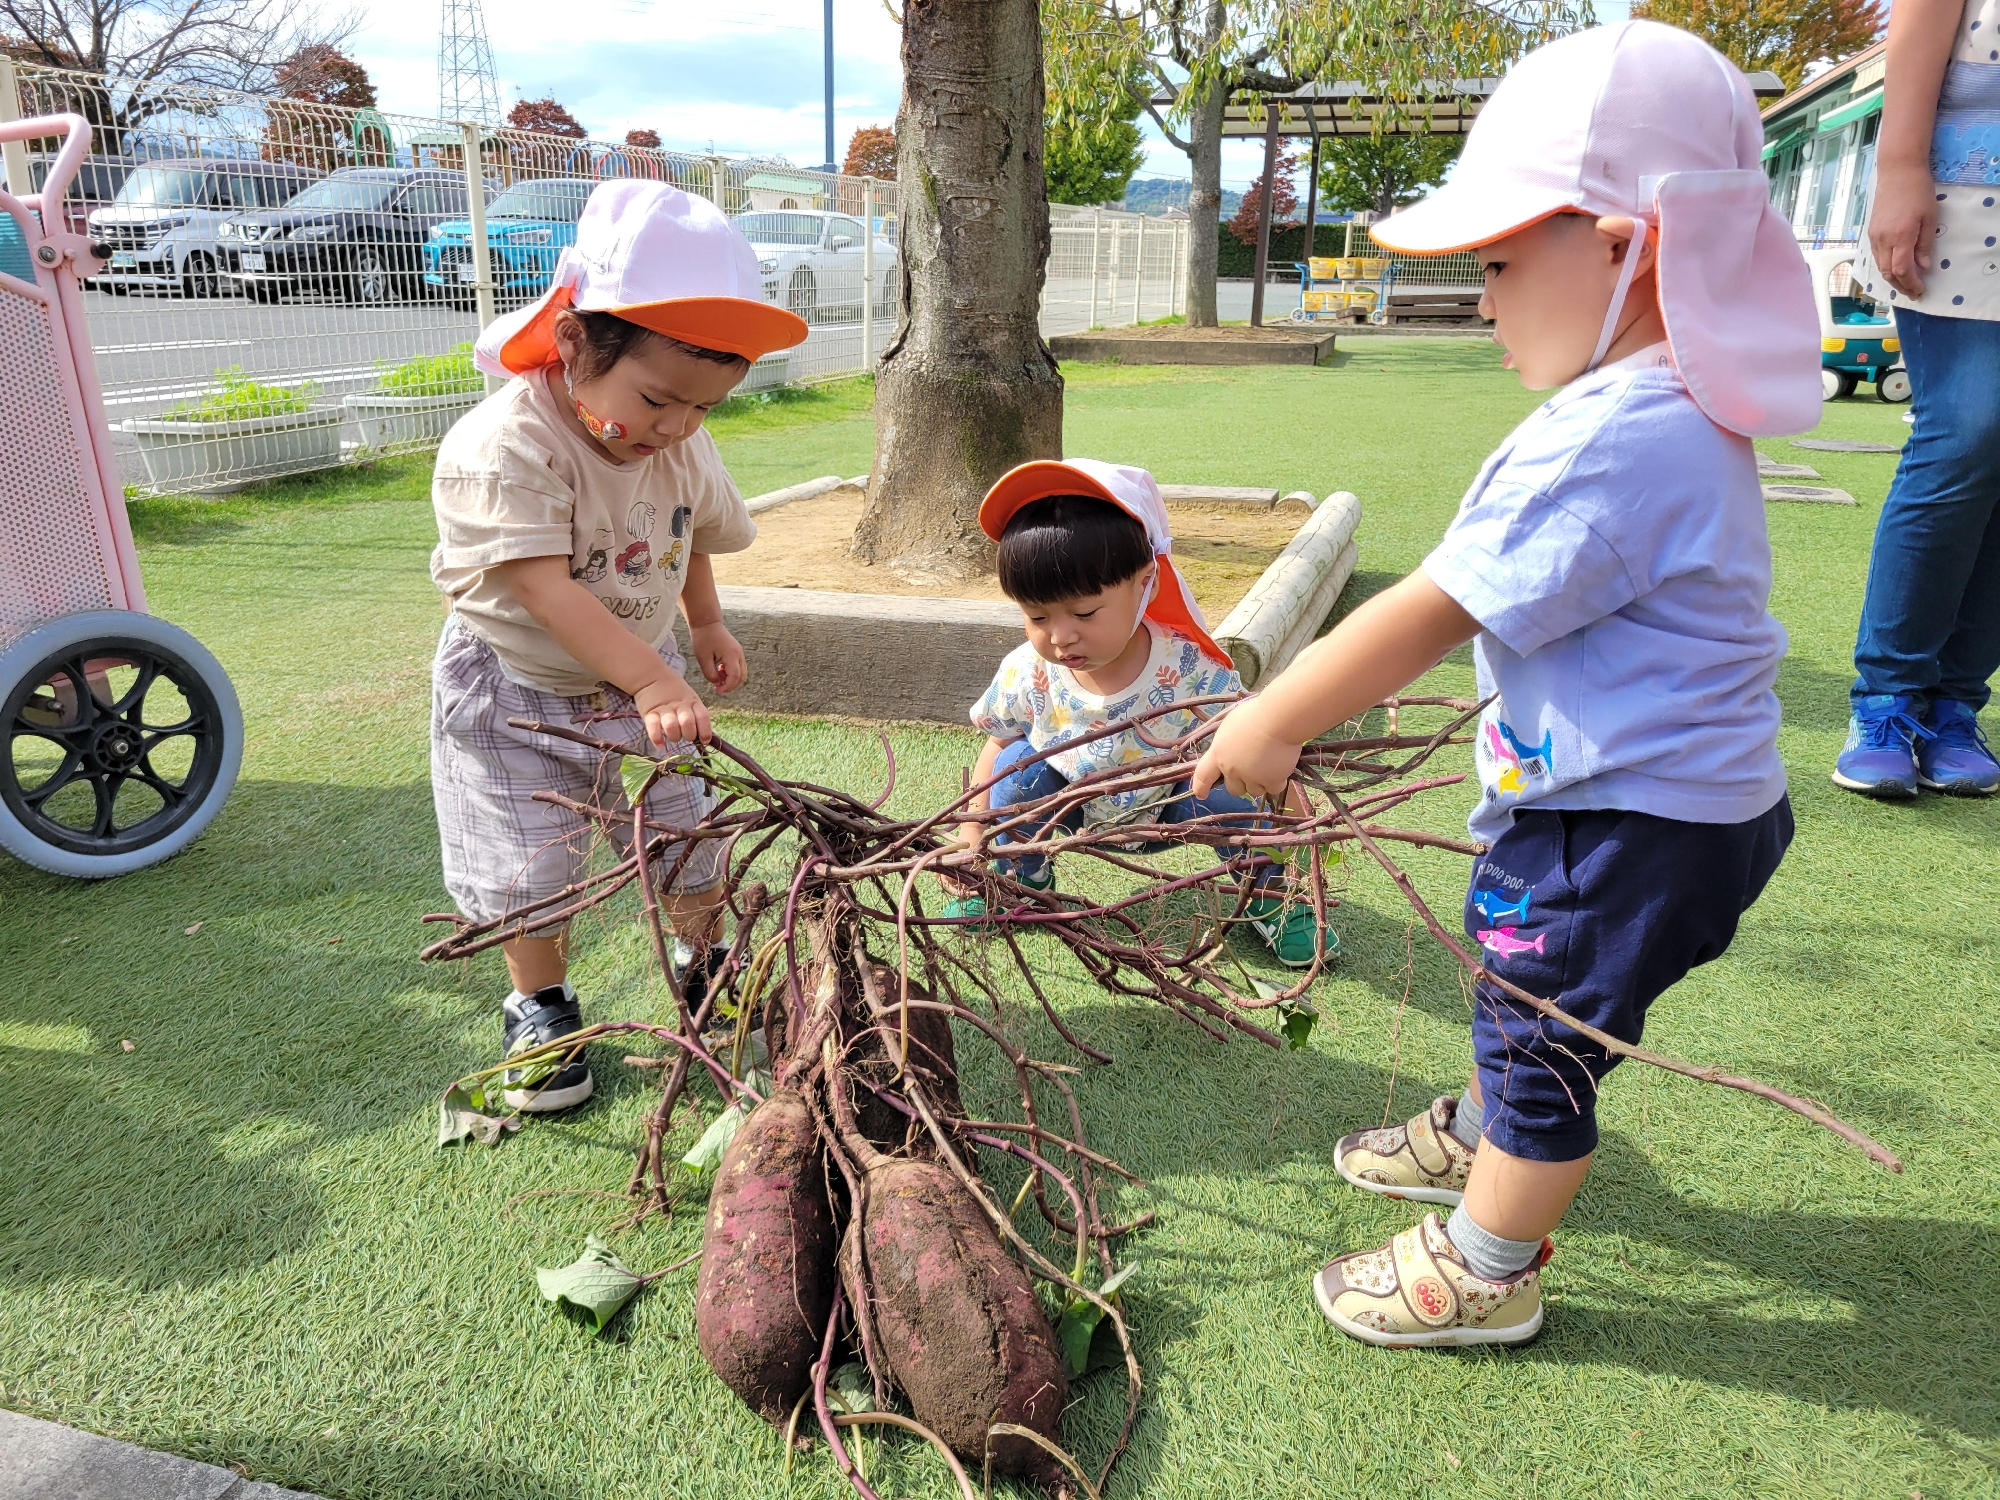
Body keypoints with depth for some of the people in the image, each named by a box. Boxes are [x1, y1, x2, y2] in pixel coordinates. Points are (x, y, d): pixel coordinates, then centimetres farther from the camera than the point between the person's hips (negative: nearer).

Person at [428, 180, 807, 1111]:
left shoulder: (682, 448, -7)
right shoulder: (504, 445, -29)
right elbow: (544, 588, -36)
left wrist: (706, 626, 16)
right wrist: (652, 682, -42)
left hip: (642, 679, 5)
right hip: (516, 692, -5)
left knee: (690, 835, 9)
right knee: (528, 868, 2)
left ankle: (706, 963, 35)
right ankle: (539, 1005, 27)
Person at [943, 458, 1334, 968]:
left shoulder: (1193, 676, -33)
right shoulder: (1026, 674, -24)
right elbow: (996, 746, -4)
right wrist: (972, 833, -7)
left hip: (1171, 811, -2)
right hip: (1077, 808, 2)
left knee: (1231, 788, -31)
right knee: (1016, 766, -24)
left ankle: (1271, 898, 0)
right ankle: (1022, 883, 6)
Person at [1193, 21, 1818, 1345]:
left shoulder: (1606, 444, -30)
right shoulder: (1681, 414, 5)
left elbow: (1425, 617, -27)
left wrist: (1270, 725, -17)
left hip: (1626, 826, -10)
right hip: (1686, 790, 10)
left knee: (1543, 1038, 8)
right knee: (1529, 1004, 29)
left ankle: (1485, 1271, 28)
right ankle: (1480, 1136, 53)